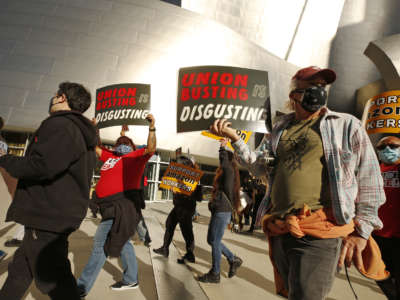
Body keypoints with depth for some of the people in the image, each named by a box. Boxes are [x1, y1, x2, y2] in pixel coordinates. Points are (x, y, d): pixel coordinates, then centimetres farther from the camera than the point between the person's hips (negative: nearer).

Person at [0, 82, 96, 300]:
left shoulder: (60, 125, -16)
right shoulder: (81, 132, 17)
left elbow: (41, 166, -29)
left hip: (48, 217, -10)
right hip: (57, 214, 10)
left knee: (51, 278, -1)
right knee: (20, 268, 24)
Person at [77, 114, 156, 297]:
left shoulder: (135, 156, 0)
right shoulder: (110, 156, 20)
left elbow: (150, 149, -17)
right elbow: (97, 147, 35)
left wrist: (152, 129, -28)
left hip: (123, 204, -8)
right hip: (111, 205, 8)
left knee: (101, 242, -5)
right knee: (121, 241, 16)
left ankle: (82, 287, 7)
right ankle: (131, 280, 31)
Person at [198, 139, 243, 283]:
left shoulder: (229, 171, -10)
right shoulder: (224, 172, 18)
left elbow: (224, 162, -32)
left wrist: (223, 147, -23)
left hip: (223, 211, -10)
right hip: (218, 210, 10)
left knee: (215, 241, 0)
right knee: (211, 240, 16)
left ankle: (215, 274, 14)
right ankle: (233, 259, 28)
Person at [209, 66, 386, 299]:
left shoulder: (347, 124, 3)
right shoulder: (281, 128, 14)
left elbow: (370, 181, 1)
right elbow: (261, 167, 15)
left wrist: (361, 231, -5)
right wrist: (234, 138, 7)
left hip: (319, 233, -4)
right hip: (279, 231, 5)